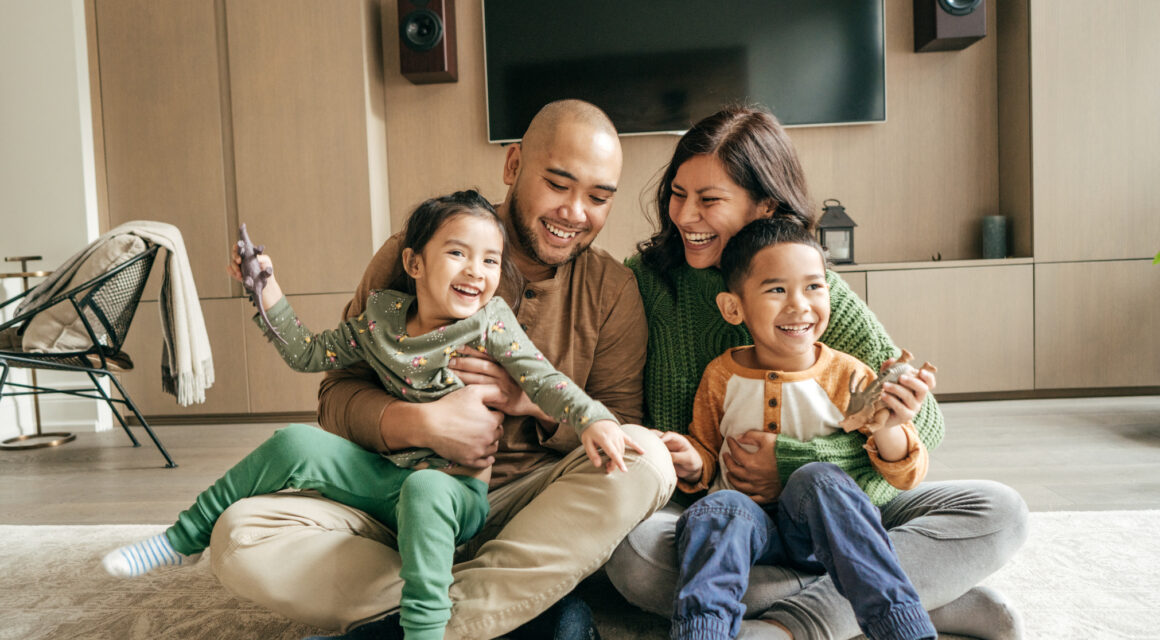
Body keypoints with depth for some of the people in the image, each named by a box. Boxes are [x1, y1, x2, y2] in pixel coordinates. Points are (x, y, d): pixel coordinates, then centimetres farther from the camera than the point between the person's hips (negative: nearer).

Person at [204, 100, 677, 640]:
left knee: (647, 458, -29)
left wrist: (538, 401, -18)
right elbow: (337, 397, -4)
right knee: (239, 537, -22)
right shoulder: (411, 256, -3)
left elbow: (621, 428, 0)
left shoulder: (612, 290, 1)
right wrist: (423, 423, -25)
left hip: (531, 507, 0)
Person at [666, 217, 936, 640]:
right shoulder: (721, 376, 0)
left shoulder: (847, 375, -3)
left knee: (818, 478, -31)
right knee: (719, 509, -31)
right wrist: (694, 465, -10)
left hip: (818, 527, 0)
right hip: (749, 526, 1)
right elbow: (706, 450, 15)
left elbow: (906, 475, -2)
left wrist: (887, 431, -24)